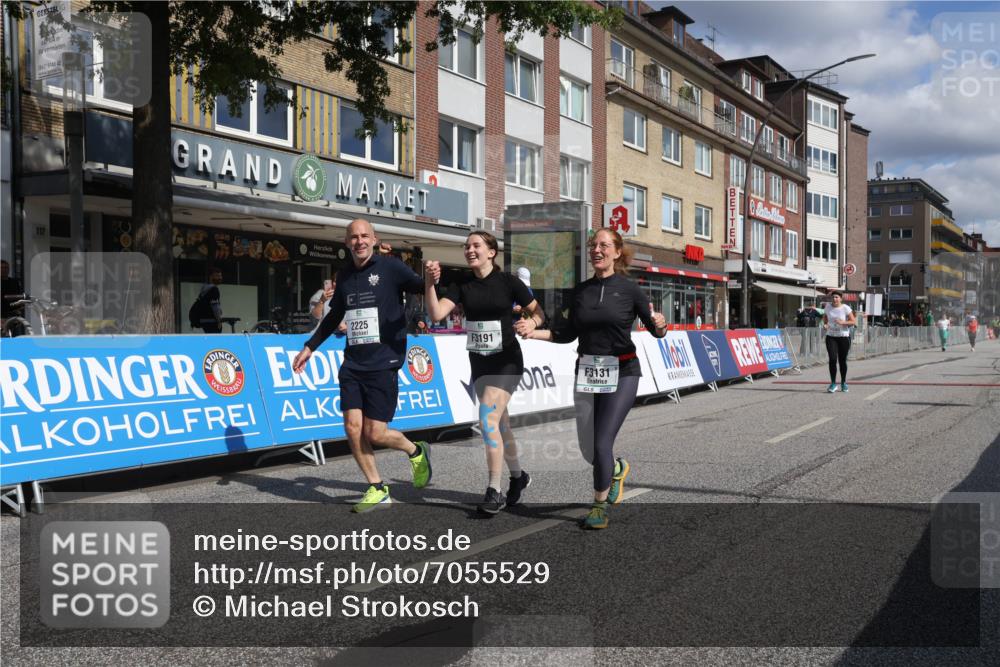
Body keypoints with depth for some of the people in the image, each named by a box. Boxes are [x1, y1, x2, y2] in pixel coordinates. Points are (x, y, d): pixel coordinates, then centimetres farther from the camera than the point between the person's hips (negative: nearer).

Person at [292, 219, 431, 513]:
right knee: (353, 428, -1)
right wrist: (309, 347, 27)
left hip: (383, 364, -5)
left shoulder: (390, 267, -3)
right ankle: (377, 490, 16)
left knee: (375, 433, -5)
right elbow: (334, 316, 26)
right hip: (352, 364, 6)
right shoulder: (344, 275, 13)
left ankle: (416, 452, 25)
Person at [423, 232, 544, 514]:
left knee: (488, 419, -18)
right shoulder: (461, 285, 1)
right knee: (500, 424, 15)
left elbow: (538, 313, 0)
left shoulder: (508, 282, -8)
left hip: (506, 361, -5)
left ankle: (494, 491, -10)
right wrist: (430, 283, -26)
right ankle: (518, 476, 36)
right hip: (479, 362, 5)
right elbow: (437, 314, -13)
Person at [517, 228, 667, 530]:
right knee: (588, 451, 8)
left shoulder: (628, 289, -5)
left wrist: (660, 325, -24)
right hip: (586, 372, 4)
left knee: (602, 443, -11)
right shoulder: (580, 290, 6)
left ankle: (600, 504, 11)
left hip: (622, 373, -4)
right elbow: (568, 333, 11)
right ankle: (617, 469, 42)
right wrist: (535, 331, -2)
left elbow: (656, 330, -1)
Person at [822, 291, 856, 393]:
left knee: (842, 360, 6)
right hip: (831, 337, 1)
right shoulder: (827, 307, 2)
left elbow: (854, 322, -6)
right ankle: (833, 384, -4)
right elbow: (825, 318, 18)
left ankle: (843, 383, 24)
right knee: (832, 359, -11)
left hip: (844, 337, -1)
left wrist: (843, 322, -22)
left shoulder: (846, 308, -6)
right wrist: (825, 325, -3)